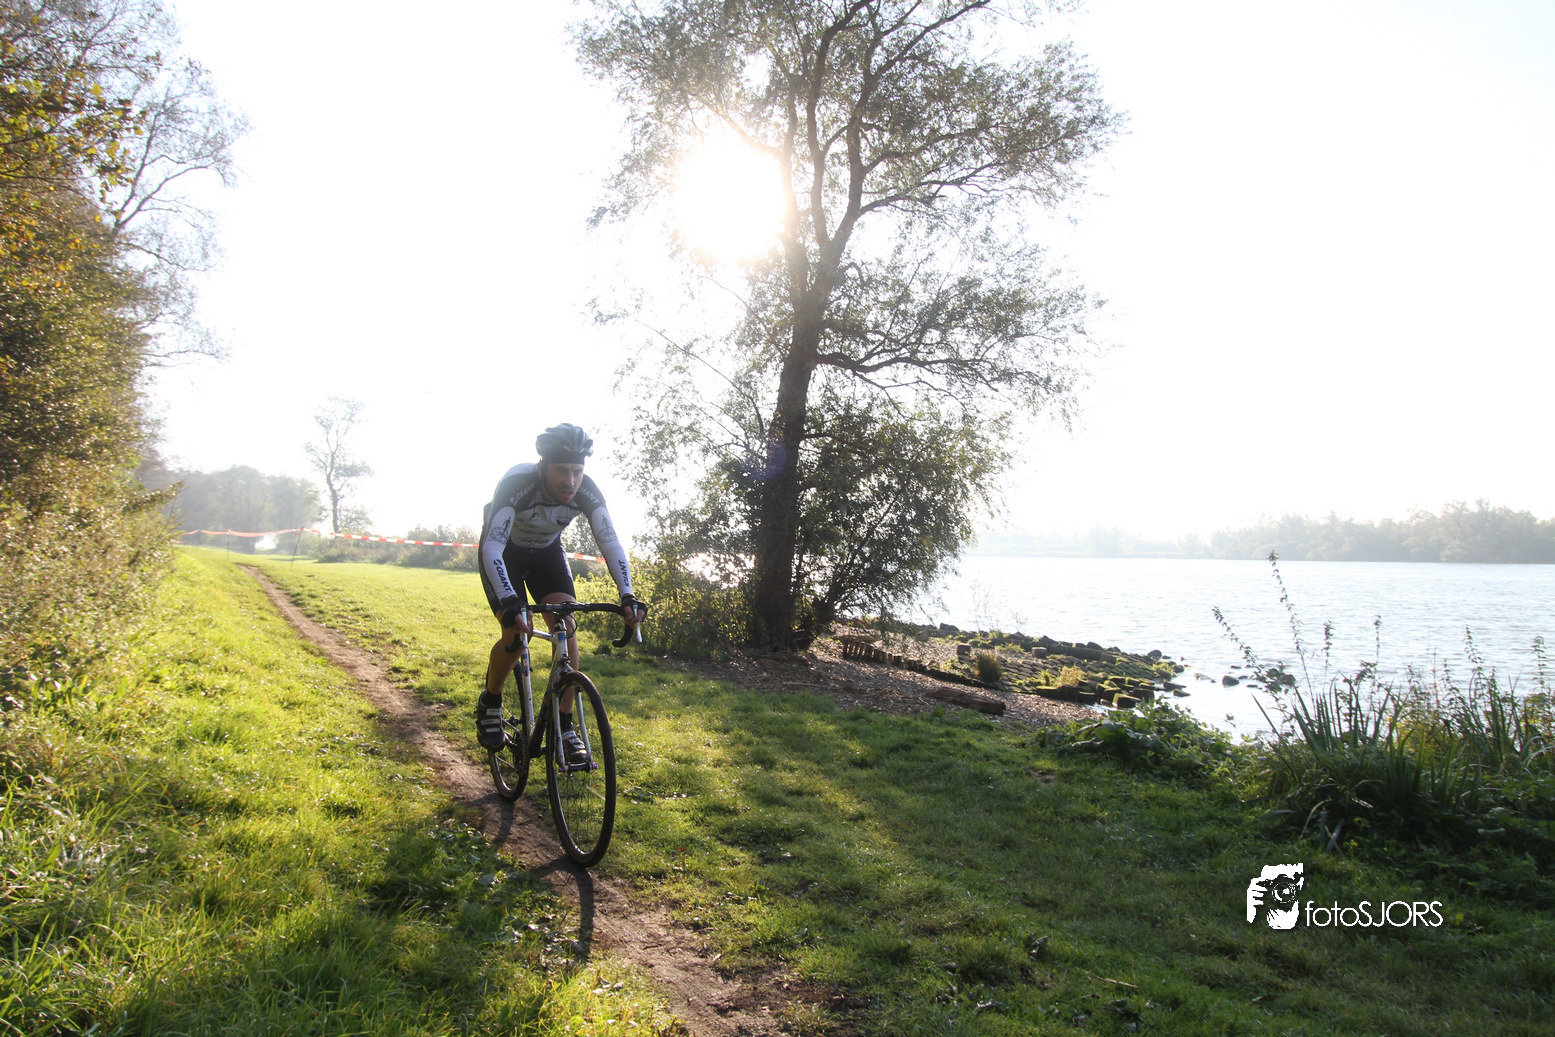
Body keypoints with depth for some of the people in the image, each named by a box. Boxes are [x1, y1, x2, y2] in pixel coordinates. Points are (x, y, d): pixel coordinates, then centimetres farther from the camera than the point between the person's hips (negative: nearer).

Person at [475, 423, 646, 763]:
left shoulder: (587, 492, -28)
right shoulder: (517, 484, -37)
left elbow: (610, 543, -28)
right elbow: (492, 546, -43)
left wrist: (628, 597, -42)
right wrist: (508, 601, -57)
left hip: (547, 552, 3)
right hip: (505, 553, -3)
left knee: (566, 627, -16)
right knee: (516, 633, -19)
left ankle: (564, 728, -8)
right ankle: (490, 703, 11)